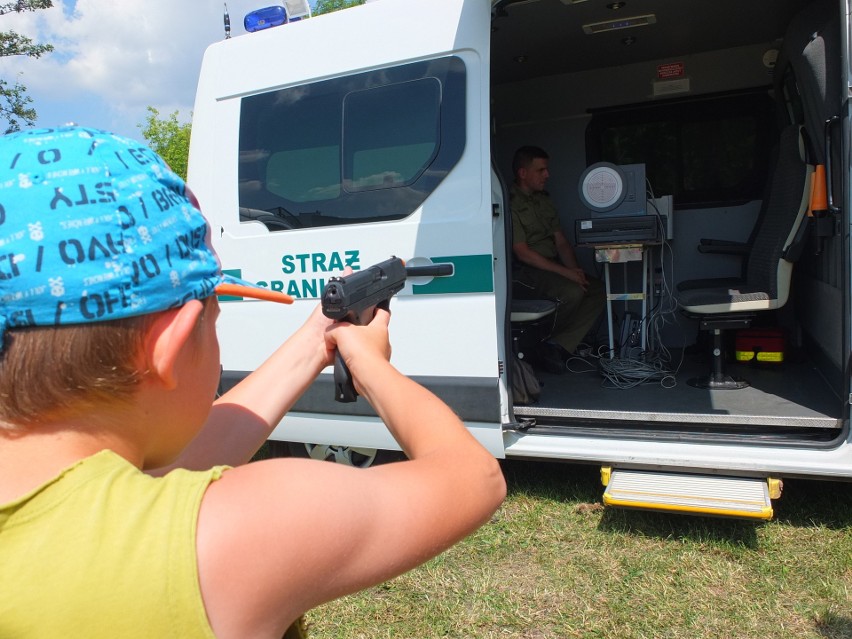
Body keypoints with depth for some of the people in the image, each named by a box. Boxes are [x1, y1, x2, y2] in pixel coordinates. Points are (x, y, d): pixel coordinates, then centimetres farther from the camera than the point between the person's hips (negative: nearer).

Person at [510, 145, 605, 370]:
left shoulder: (544, 200, 17)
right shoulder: (510, 204, -11)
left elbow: (561, 242, 14)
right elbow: (522, 253, -18)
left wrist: (575, 270, -5)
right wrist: (565, 272, -19)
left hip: (552, 266, 9)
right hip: (526, 271, -8)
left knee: (599, 290, -10)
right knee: (572, 291, -29)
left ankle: (560, 345, -14)